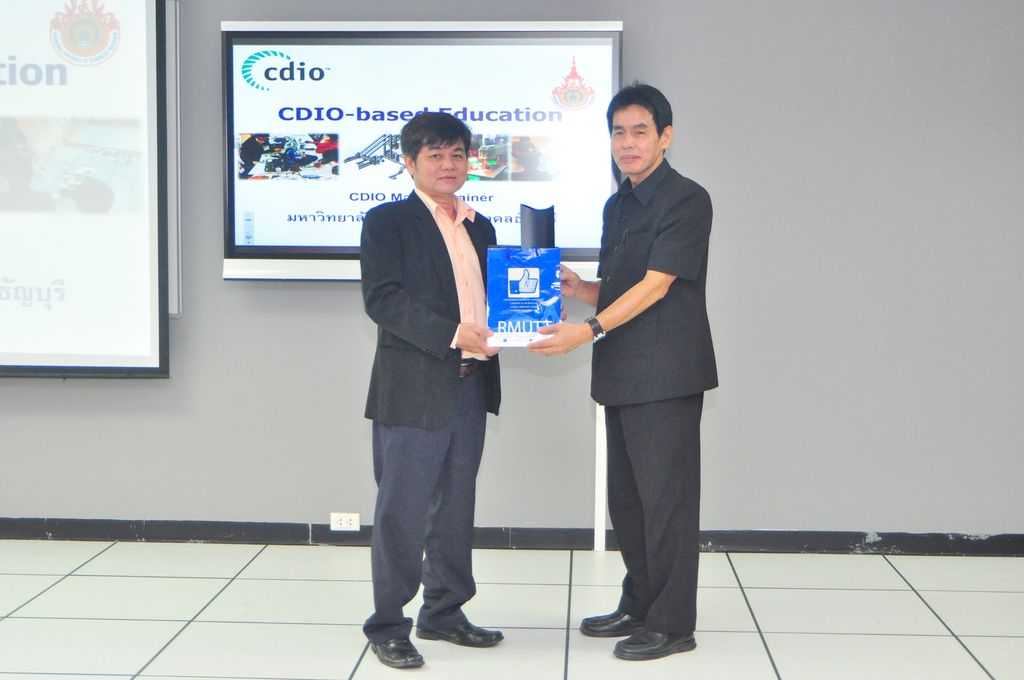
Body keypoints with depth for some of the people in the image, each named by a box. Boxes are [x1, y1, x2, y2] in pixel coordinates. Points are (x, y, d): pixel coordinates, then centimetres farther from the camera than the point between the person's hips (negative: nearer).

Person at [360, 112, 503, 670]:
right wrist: (453, 334, -21)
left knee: (456, 507, 14)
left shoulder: (479, 227, 17)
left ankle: (444, 612, 27)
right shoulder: (387, 222, -3)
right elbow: (383, 299, -14)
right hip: (414, 389, -6)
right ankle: (387, 626, 8)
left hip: (470, 387, 7)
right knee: (402, 509, -2)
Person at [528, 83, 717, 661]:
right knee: (626, 496, 15)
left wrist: (590, 330, -23)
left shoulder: (686, 200, -9)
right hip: (622, 374, 9)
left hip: (666, 373, -9)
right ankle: (639, 606, 27)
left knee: (665, 496, -3)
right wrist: (577, 288, 3)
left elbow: (655, 285, -16)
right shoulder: (618, 206, 18)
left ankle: (672, 624, 5)